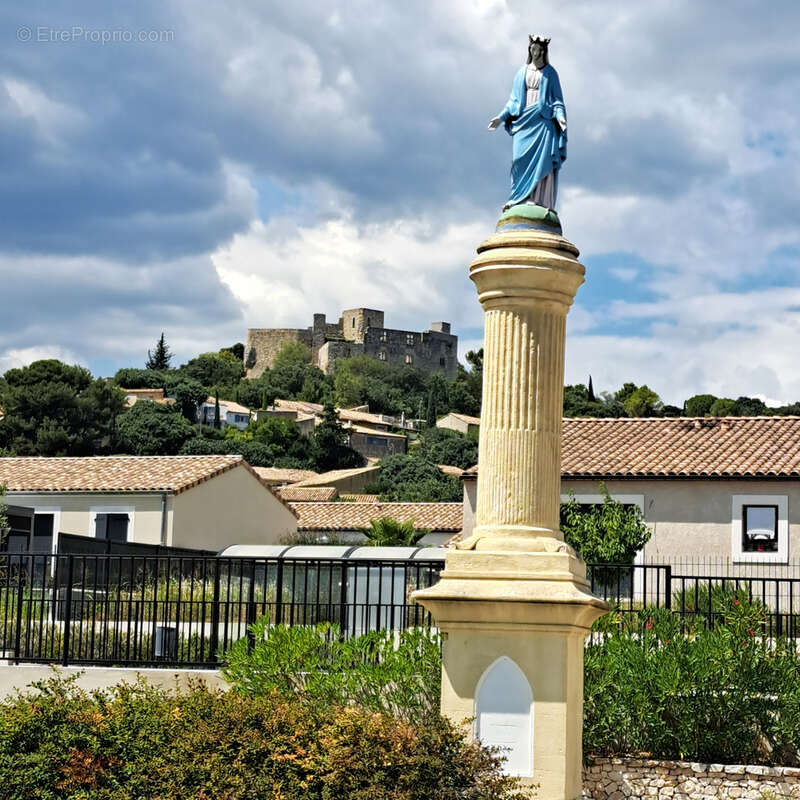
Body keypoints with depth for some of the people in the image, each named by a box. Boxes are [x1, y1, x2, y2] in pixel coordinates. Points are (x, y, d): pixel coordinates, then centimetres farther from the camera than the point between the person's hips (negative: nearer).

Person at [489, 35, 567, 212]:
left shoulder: (550, 73, 11)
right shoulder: (521, 73, 19)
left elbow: (557, 98, 6)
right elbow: (513, 99, 19)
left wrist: (560, 116, -12)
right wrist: (502, 116, 6)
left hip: (543, 119, -2)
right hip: (524, 119, 2)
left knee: (542, 157, -16)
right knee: (521, 157, -11)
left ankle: (539, 199, -21)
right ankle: (518, 201, -13)